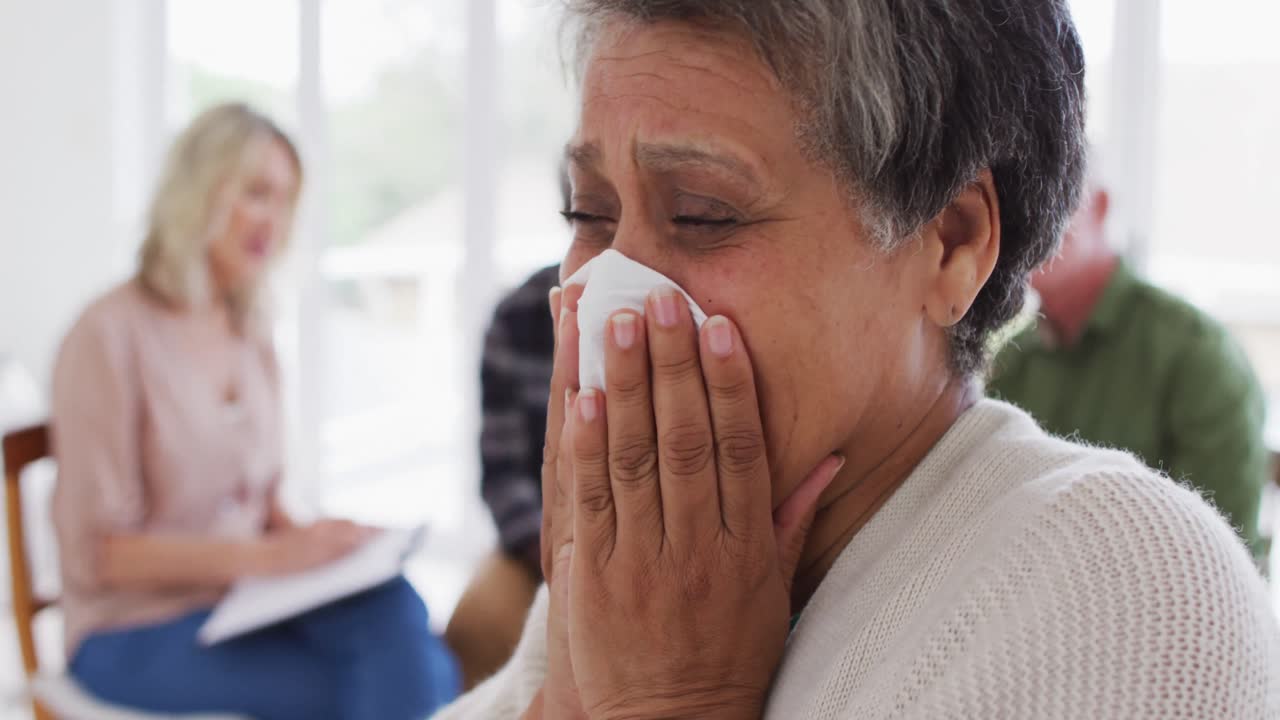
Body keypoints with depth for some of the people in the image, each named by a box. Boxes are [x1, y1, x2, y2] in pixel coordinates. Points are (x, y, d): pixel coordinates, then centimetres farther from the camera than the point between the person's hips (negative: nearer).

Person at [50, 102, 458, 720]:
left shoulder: (251, 331, 9)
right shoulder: (113, 335, -12)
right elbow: (97, 553, -13)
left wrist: (308, 539, -6)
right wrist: (267, 556, -20)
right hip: (137, 633, -5)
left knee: (395, 607, -27)